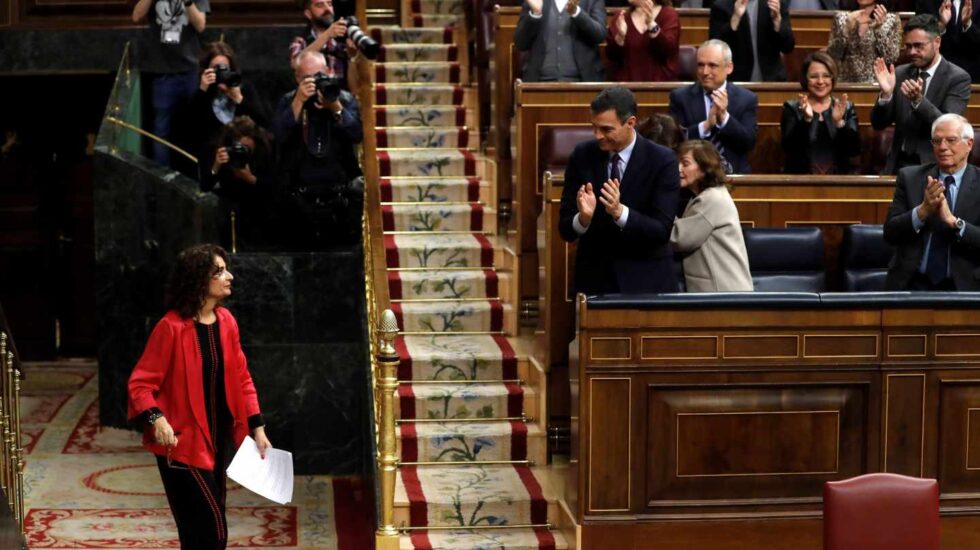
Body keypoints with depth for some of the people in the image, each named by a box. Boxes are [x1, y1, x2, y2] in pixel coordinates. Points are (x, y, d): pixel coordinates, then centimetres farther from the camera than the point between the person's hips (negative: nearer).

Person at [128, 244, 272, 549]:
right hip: (182, 443, -7)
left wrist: (257, 427, 7)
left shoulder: (226, 321, 4)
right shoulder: (172, 327, -16)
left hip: (220, 439, 7)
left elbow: (241, 378, 11)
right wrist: (156, 419, -31)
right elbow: (140, 383, -15)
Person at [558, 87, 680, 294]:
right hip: (593, 278, 2)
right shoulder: (582, 156, -2)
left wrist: (620, 212, -30)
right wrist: (583, 218, -25)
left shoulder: (662, 161, -10)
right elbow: (565, 228, -2)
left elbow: (662, 231, -15)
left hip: (646, 281, -2)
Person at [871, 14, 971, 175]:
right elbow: (878, 124, 6)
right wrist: (886, 93, -13)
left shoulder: (958, 78, -4)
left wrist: (918, 100, -27)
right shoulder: (900, 73, 8)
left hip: (933, 167, -3)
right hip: (898, 164, 3)